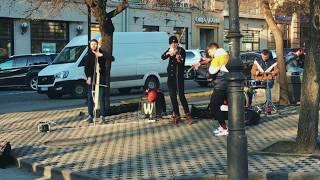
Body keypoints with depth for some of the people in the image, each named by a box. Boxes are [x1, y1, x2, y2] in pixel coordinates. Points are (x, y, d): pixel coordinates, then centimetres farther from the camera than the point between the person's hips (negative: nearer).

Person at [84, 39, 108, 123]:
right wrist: (88, 77, -13)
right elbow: (86, 67, 0)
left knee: (101, 97, -2)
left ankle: (102, 116, 1)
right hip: (91, 78, 0)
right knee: (90, 97, 2)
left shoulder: (101, 53, 6)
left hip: (101, 78, 0)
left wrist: (101, 55, -20)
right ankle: (90, 116, 7)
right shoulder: (88, 55, 4)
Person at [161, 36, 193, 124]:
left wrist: (179, 60, -36)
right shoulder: (169, 50, 7)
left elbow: (183, 64, -14)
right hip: (170, 76, 6)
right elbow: (162, 57, -10)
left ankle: (187, 114, -7)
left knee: (181, 95, -12)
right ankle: (176, 115, 15)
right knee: (172, 96, 7)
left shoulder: (181, 50, -8)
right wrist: (168, 53, -30)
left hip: (179, 76, -5)